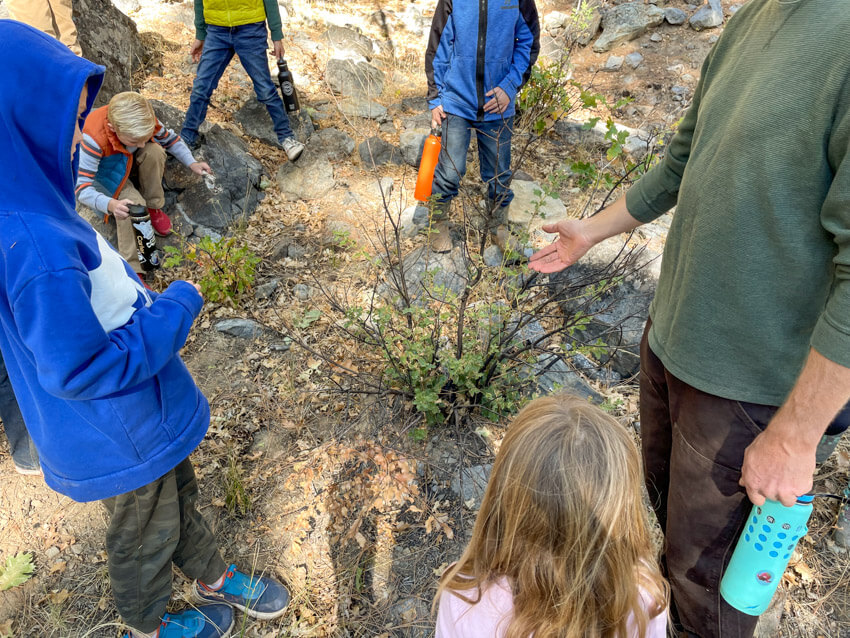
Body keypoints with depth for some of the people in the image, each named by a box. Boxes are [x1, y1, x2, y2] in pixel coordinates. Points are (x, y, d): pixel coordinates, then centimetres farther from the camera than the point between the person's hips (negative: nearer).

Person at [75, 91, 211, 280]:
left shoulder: (145, 120, -27)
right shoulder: (94, 138, -40)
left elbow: (170, 139, -6)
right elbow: (81, 186, -40)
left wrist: (192, 163, -23)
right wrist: (110, 204, -60)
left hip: (134, 162, 4)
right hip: (108, 170, -4)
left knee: (154, 151, -32)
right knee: (130, 203, -35)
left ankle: (153, 207, -10)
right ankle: (131, 269, -30)